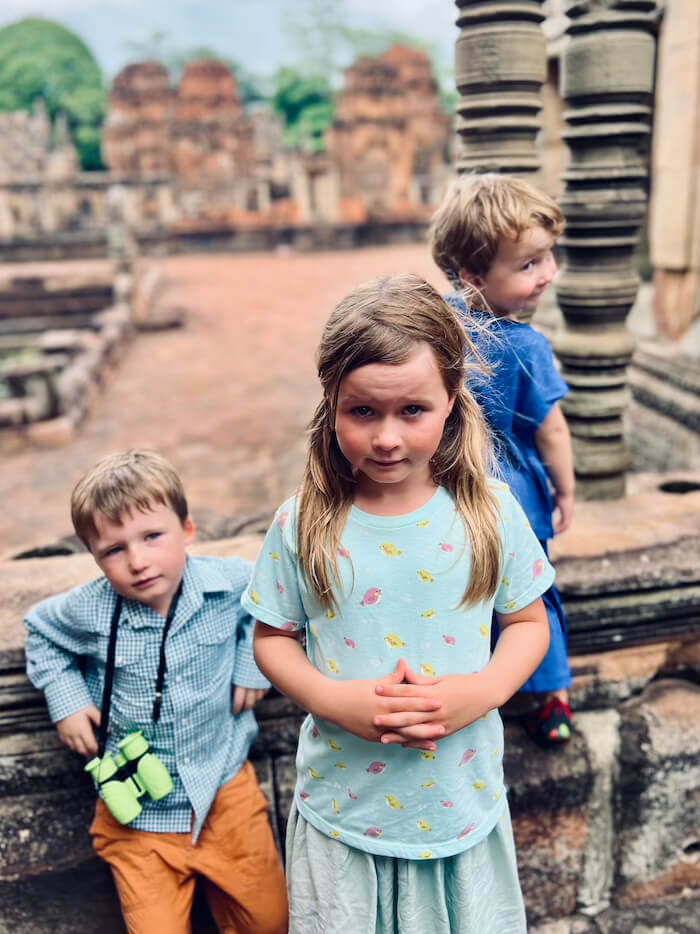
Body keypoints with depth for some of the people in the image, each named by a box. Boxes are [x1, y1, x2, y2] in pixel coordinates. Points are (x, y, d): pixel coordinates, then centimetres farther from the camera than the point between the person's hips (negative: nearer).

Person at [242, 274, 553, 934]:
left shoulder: (490, 511, -11)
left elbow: (529, 621, 0)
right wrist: (334, 700, -18)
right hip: (343, 804, 0)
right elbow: (271, 639, -2)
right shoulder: (302, 526, -12)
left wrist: (481, 692, -17)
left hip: (463, 802, 1)